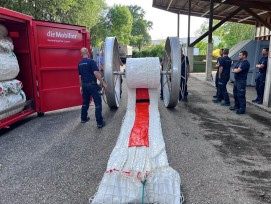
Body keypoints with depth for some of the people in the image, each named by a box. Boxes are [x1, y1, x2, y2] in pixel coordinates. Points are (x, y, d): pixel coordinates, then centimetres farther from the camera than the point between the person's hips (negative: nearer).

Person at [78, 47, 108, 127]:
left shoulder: (80, 63, 9)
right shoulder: (91, 61, -12)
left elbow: (80, 76, 15)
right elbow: (96, 73, -21)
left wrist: (81, 86, 24)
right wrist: (103, 83, -18)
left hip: (84, 85, 7)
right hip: (92, 84, -7)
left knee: (85, 102, 20)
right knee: (98, 103, -3)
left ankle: (83, 118, 31)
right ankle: (100, 122, -4)